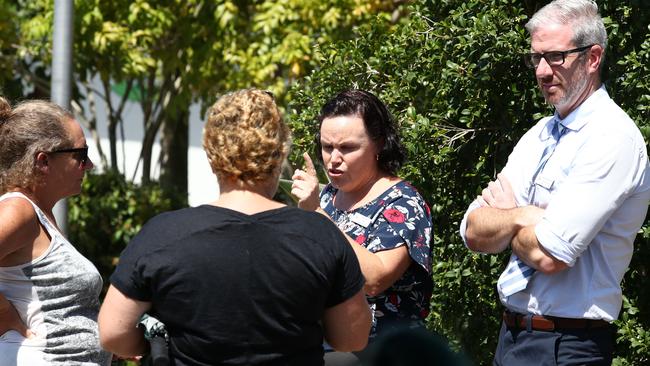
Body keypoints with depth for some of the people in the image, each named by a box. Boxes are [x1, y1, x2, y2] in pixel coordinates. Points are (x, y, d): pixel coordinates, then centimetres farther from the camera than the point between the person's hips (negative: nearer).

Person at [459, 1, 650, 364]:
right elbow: (474, 233, 5)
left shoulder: (612, 137, -15)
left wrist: (506, 213, -2)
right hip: (513, 335, 8)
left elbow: (549, 255, -22)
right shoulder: (539, 136, 10)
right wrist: (525, 216, -14)